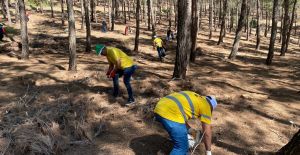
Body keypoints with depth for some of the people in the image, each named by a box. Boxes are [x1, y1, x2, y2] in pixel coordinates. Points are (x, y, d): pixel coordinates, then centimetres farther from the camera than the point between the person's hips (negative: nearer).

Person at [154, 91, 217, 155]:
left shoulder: (192, 97, 33)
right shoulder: (205, 105, 13)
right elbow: (207, 132, 14)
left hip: (160, 108, 9)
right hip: (171, 114, -9)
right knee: (182, 147, 6)